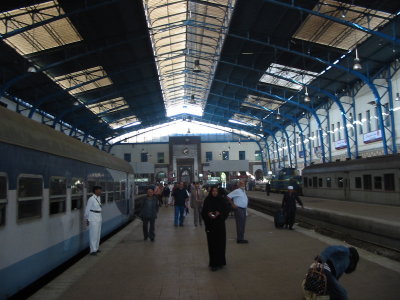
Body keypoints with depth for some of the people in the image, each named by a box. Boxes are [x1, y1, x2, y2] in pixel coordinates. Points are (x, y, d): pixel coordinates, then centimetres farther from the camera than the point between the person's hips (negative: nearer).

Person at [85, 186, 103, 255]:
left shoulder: (99, 198, 8)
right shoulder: (91, 199, -16)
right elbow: (87, 209, -9)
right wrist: (87, 219, -5)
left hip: (99, 217, 8)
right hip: (92, 218, -8)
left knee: (98, 234, 13)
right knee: (93, 234, -6)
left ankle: (96, 248, 23)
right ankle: (93, 250, -2)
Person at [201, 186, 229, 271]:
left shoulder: (222, 200, 0)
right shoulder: (207, 200, 1)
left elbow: (226, 211, 0)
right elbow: (203, 212, 3)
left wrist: (219, 213, -17)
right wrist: (208, 214, -17)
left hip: (220, 225, 0)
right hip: (210, 225, 0)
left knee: (220, 243, 2)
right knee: (212, 244, 0)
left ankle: (220, 262, 17)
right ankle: (214, 263, 8)